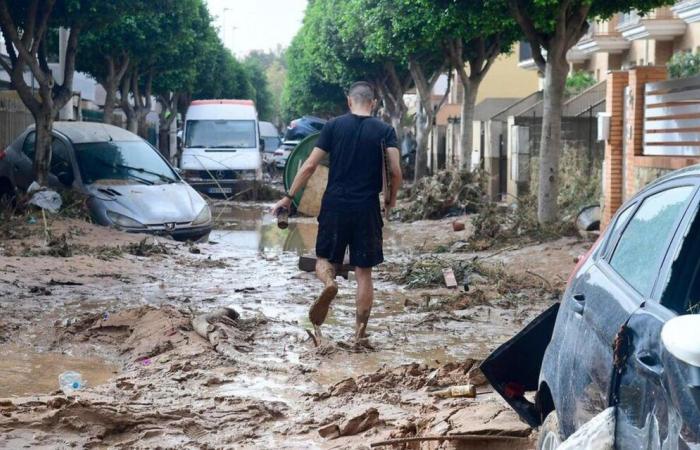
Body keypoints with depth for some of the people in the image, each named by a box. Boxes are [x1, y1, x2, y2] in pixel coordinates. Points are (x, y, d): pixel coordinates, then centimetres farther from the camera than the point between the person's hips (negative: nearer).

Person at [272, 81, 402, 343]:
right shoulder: (385, 131, 1)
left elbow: (310, 166, -1)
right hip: (367, 209, 0)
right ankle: (360, 332, 9)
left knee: (324, 258, 16)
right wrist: (391, 199, 12)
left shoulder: (334, 126, 2)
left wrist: (289, 197, 8)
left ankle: (329, 282, -19)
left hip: (335, 206, 0)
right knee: (364, 272, 9)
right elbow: (396, 171, -7)